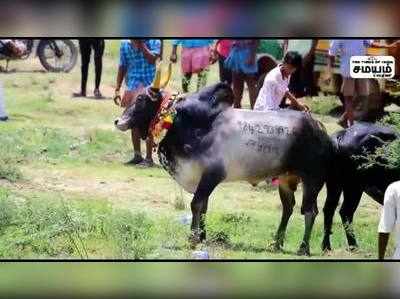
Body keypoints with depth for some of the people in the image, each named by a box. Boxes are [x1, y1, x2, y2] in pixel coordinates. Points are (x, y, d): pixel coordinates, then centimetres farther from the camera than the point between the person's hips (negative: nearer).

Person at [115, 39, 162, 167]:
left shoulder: (154, 42, -3)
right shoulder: (125, 44, 6)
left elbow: (152, 59, -19)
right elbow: (122, 67, 10)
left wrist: (141, 45, -17)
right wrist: (117, 89, 7)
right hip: (132, 88, 4)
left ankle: (149, 158, -1)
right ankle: (137, 155, 21)